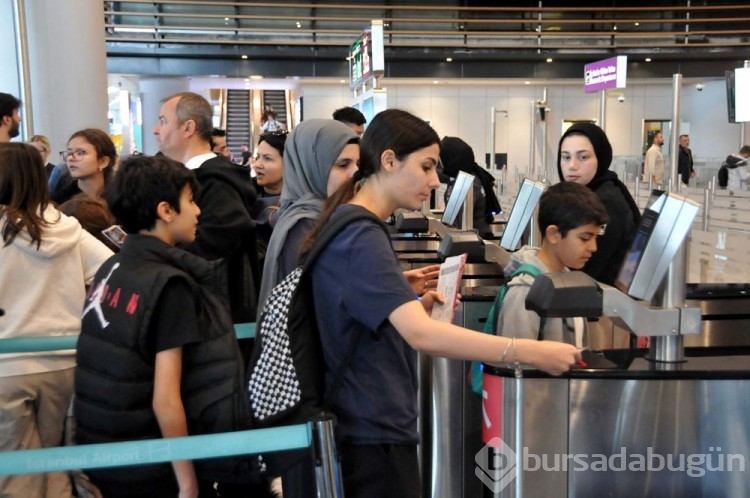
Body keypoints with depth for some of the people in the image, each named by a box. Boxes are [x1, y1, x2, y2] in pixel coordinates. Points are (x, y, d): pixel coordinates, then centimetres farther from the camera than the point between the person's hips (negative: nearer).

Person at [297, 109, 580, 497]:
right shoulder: (361, 238, -22)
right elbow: (421, 334, -33)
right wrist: (532, 352, -34)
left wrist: (416, 306, 5)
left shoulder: (351, 226, 10)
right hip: (375, 432, -10)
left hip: (367, 423, 10)